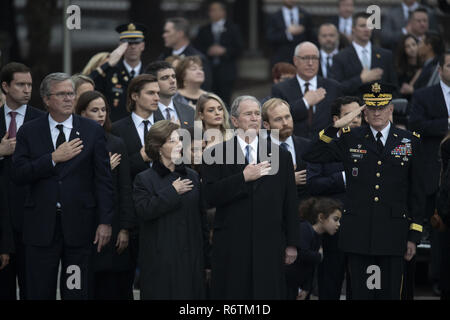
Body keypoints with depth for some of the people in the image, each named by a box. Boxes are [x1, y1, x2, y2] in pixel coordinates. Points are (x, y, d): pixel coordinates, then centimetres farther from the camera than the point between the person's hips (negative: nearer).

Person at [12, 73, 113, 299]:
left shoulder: (93, 131, 5)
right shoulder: (28, 132, 6)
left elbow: (103, 179, 3)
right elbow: (18, 174, -4)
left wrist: (105, 222, -3)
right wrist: (53, 158, -14)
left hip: (79, 225, 0)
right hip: (41, 226, 0)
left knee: (77, 292, 1)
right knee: (40, 293, 3)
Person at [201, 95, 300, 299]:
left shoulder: (280, 156, 11)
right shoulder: (217, 154, 4)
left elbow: (290, 204, 12)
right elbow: (211, 196, -7)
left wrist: (292, 244, 8)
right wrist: (244, 177, -16)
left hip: (269, 246, 2)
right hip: (231, 247, -2)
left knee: (268, 294, -1)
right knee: (233, 294, -2)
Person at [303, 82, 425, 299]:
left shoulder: (410, 142, 6)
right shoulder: (350, 140, 7)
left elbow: (417, 193, 8)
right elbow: (312, 157, 1)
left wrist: (414, 235, 3)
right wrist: (335, 126, -8)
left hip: (392, 237, 0)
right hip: (358, 235, 0)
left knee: (390, 294, 3)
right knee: (361, 293, 4)